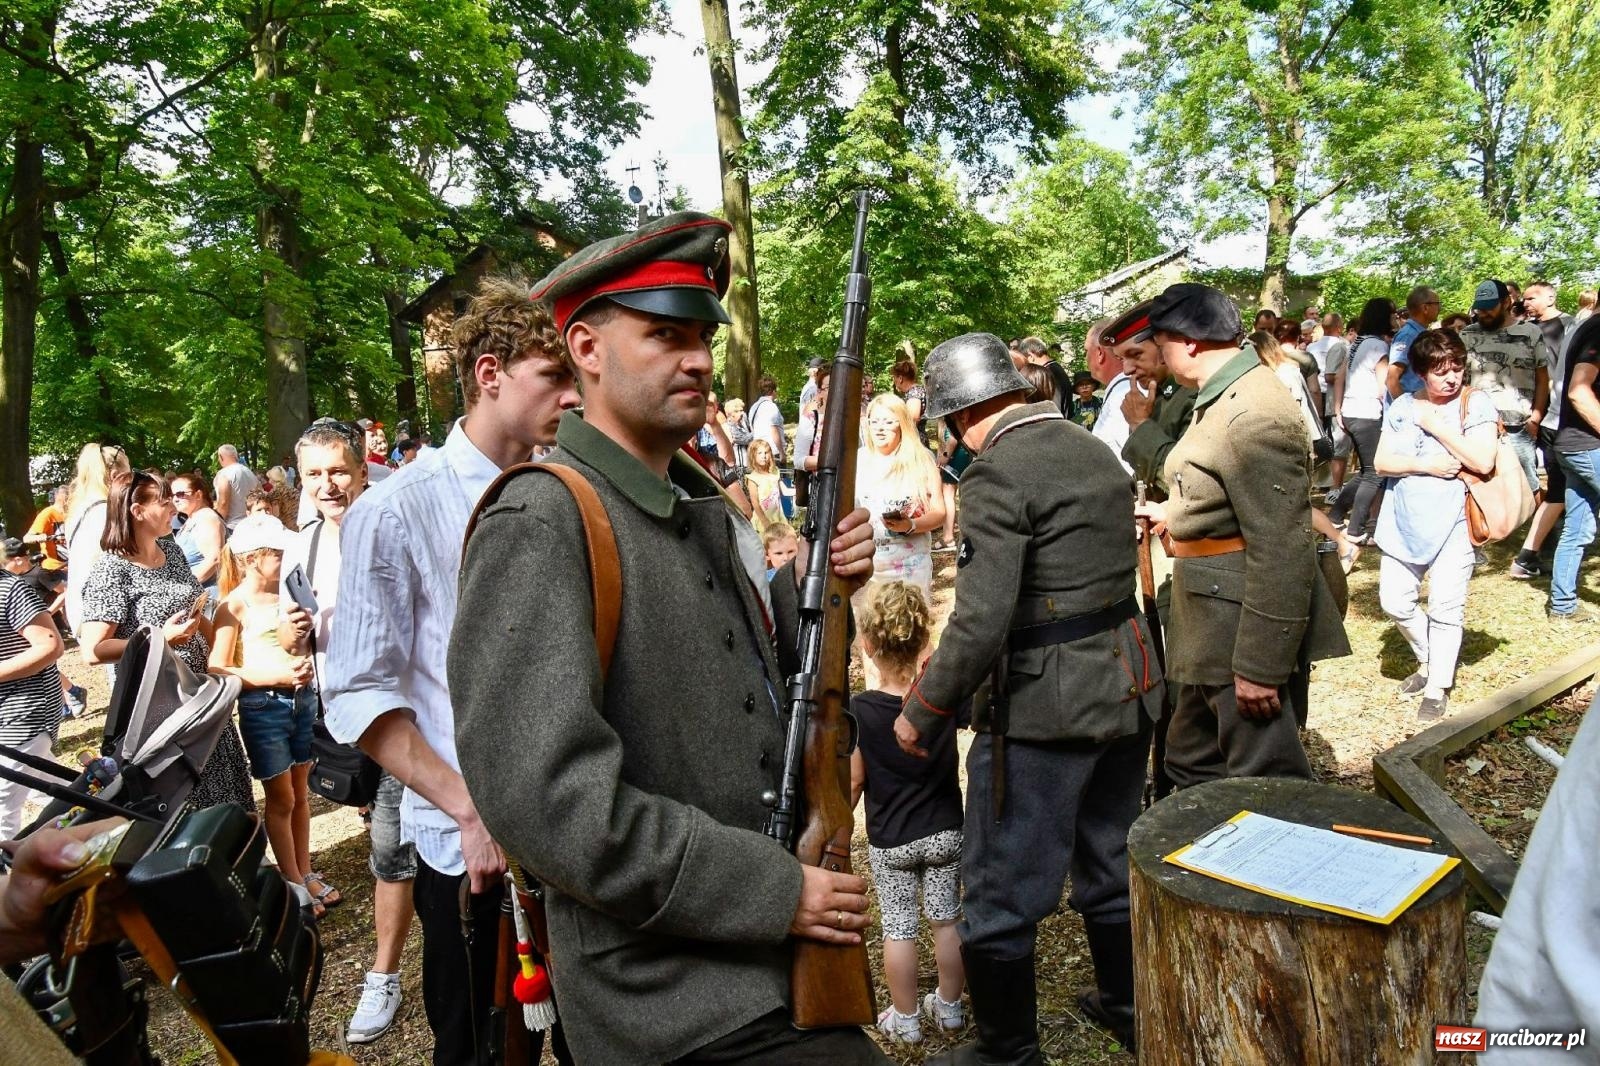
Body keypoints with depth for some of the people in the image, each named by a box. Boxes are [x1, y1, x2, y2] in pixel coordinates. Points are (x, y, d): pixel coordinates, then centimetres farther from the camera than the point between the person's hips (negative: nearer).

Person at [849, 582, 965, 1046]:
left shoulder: (857, 710, -20)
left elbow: (852, 783, -12)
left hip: (889, 841, -3)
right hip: (945, 831, 3)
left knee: (898, 929, 12)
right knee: (947, 921, 17)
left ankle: (905, 1019, 25)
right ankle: (949, 1007, 33)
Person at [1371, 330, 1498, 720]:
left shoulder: (1477, 403, -5)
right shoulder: (1403, 406, 5)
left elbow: (1484, 462, -17)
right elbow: (1382, 462, 1)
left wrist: (1437, 425, -15)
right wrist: (1427, 465, -14)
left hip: (1454, 521, -4)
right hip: (1404, 522, 4)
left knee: (1445, 608, 1)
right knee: (1395, 601, 6)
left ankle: (1438, 686, 16)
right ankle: (1429, 660, 32)